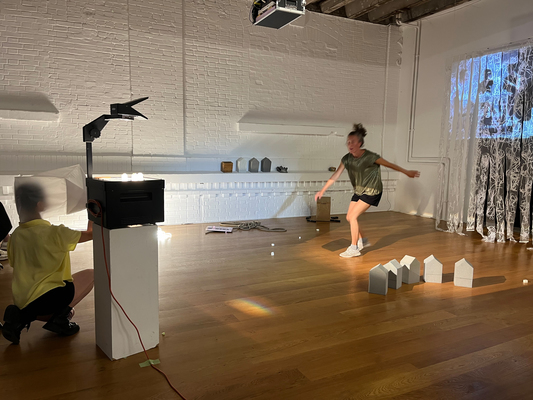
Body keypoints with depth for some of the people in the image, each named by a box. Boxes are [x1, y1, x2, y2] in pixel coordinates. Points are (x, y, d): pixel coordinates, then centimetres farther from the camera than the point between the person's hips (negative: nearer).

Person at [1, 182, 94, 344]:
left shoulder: (16, 235, 6)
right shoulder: (55, 232, -14)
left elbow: (15, 265, 17)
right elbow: (89, 235, -2)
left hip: (21, 300, 7)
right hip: (44, 297, -7)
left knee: (66, 311, 32)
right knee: (89, 275, 8)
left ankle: (21, 317, 7)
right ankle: (60, 317, 0)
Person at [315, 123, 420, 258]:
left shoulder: (370, 157, -22)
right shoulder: (347, 159, -7)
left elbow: (389, 165, -10)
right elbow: (336, 175, -8)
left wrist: (407, 172, 0)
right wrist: (322, 190, -14)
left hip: (372, 191, -7)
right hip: (358, 190, 7)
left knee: (353, 216, -14)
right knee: (349, 217, 6)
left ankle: (354, 248, -1)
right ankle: (363, 241, 29)